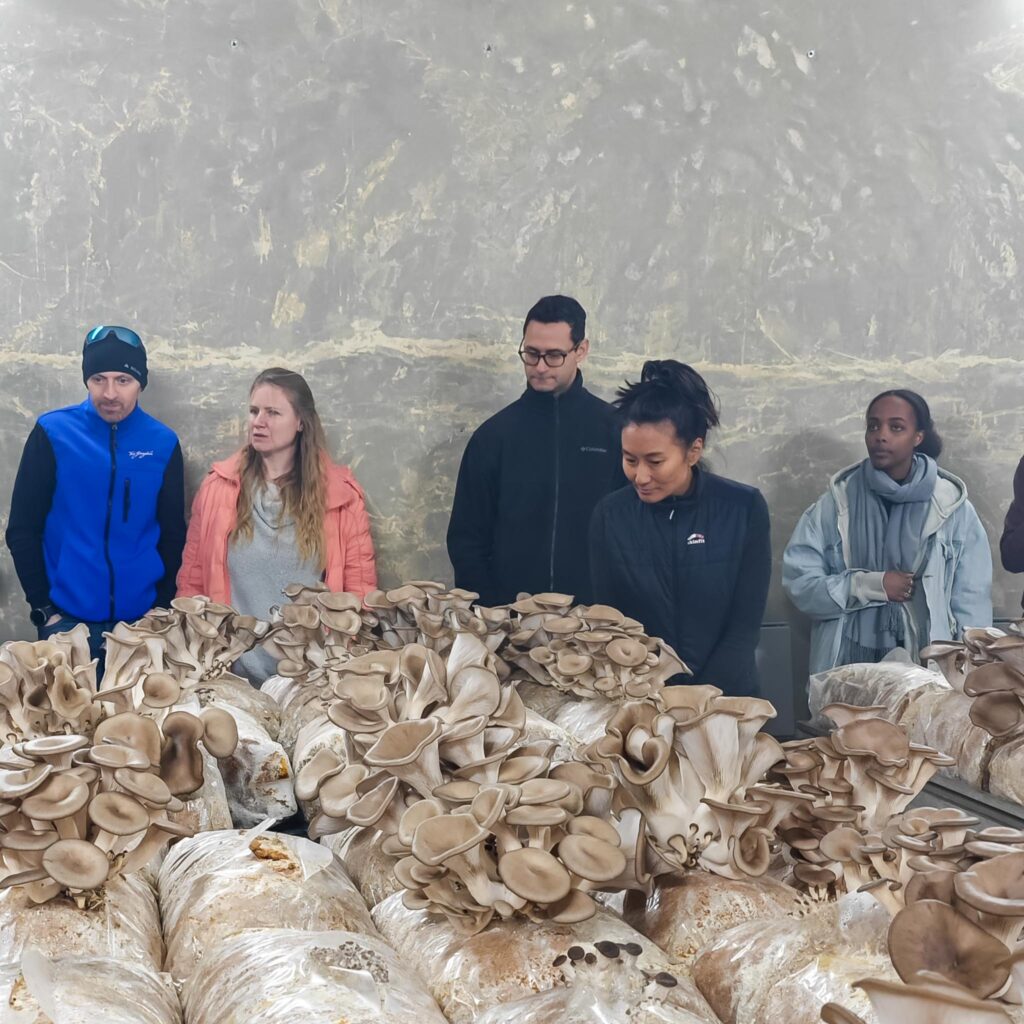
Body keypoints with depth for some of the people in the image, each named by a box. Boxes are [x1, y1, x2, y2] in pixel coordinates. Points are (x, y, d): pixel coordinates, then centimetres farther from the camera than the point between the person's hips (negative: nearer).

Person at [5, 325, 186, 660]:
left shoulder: (163, 442, 0)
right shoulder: (52, 433, -5)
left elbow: (173, 535, 6)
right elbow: (22, 530, -2)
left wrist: (161, 607, 0)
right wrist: (43, 608, -6)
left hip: (141, 620, 1)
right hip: (67, 619, -1)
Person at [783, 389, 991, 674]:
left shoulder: (952, 506, 1)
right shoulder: (837, 502, 1)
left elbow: (971, 602, 3)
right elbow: (798, 581, -4)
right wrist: (871, 585, -13)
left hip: (928, 668, 0)